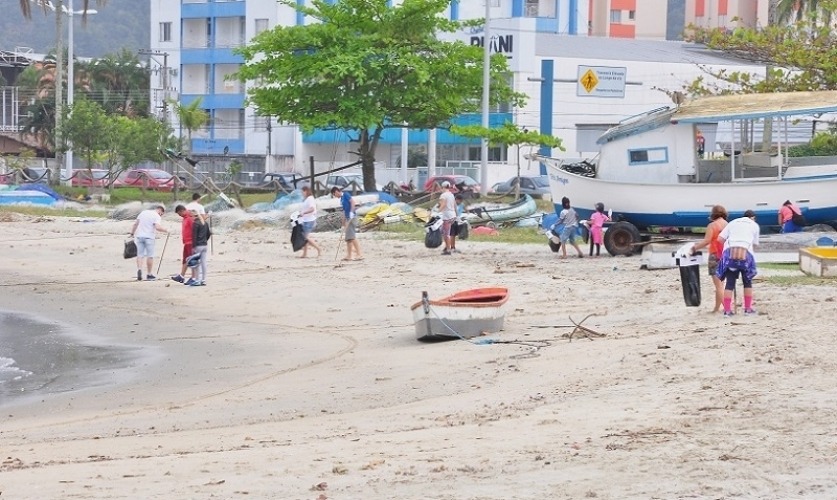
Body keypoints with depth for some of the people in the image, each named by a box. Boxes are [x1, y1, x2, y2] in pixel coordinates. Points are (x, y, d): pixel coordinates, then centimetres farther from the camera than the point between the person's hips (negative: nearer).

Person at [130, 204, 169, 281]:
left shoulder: (143, 212, 14)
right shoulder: (157, 216, -5)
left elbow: (135, 224, 14)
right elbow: (157, 227, -20)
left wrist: (132, 233, 19)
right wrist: (165, 230, -5)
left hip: (139, 236, 5)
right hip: (149, 237, -5)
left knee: (140, 255, 6)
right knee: (150, 256, 4)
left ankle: (139, 269, -17)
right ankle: (149, 275, 8)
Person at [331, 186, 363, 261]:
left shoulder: (346, 195, -4)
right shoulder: (341, 199, 21)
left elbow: (352, 201, -18)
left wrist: (351, 212, -25)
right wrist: (343, 224, 26)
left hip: (352, 217, -10)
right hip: (348, 218, 10)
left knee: (351, 236, -15)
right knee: (348, 238, 10)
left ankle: (359, 254, -19)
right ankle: (349, 256, 13)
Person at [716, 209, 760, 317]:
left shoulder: (733, 223, 20)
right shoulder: (754, 225, 16)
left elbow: (720, 238, 10)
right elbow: (755, 245, 12)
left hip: (729, 253, 2)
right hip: (745, 254, -2)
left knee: (730, 283, 6)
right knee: (747, 282, 16)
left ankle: (727, 310, 2)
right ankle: (748, 308, 17)